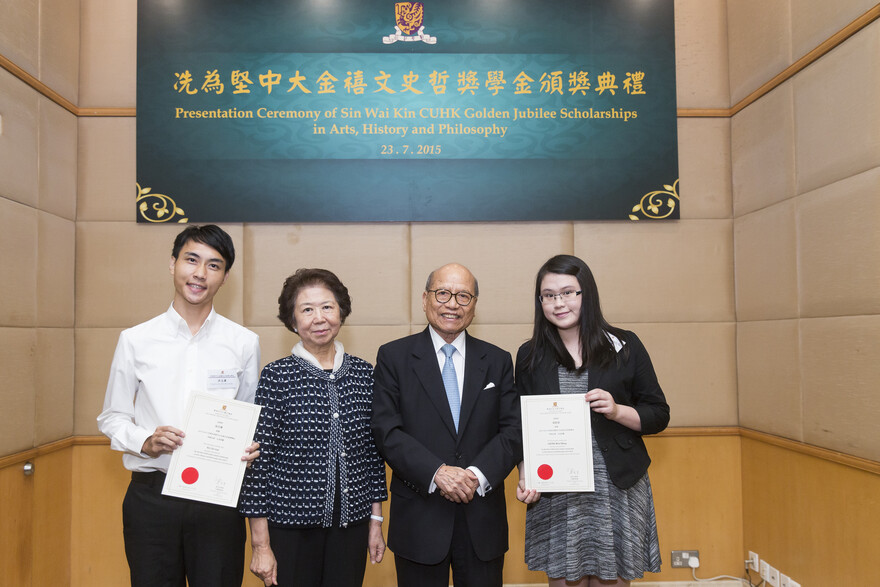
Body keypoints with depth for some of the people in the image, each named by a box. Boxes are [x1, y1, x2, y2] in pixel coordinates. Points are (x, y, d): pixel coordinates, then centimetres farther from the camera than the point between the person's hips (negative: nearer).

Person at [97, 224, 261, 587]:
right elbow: (111, 418, 7)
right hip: (151, 494, 1)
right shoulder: (135, 341, 2)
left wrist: (251, 449, -11)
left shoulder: (244, 343, 2)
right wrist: (145, 441, -11)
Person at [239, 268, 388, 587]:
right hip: (291, 525, -3)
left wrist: (376, 521, 9)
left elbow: (373, 452, 7)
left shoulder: (363, 373, 1)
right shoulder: (277, 376, -8)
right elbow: (258, 461, -7)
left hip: (351, 525, 3)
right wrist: (260, 544, -7)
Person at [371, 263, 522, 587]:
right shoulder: (393, 357, -1)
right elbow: (386, 430, -8)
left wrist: (478, 475, -15)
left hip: (483, 520, 2)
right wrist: (437, 472, -19)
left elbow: (513, 430, 0)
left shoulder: (498, 361, 6)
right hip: (419, 520, -2)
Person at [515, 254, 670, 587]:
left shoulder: (625, 346, 2)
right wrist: (525, 477, -8)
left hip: (616, 489, -1)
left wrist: (617, 410, -14)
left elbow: (659, 415, 4)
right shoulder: (530, 356, 5)